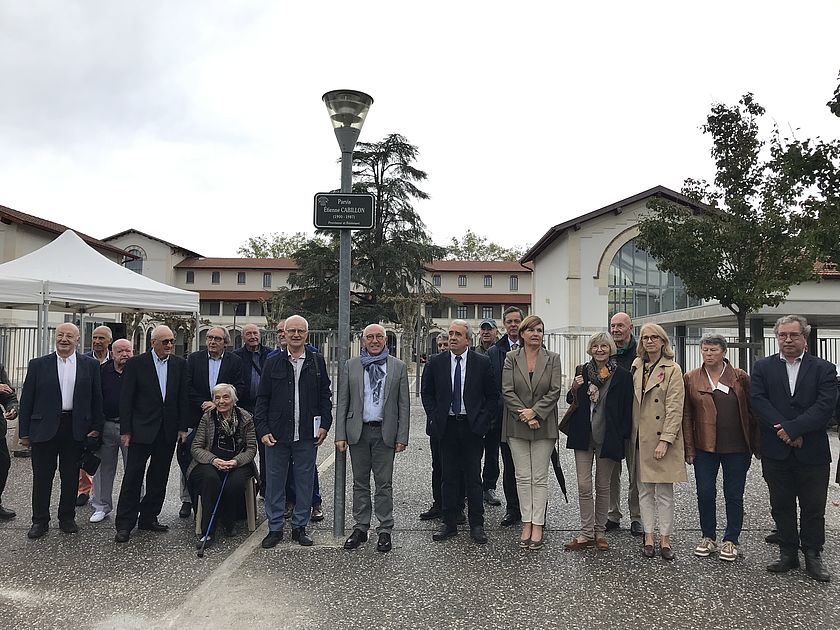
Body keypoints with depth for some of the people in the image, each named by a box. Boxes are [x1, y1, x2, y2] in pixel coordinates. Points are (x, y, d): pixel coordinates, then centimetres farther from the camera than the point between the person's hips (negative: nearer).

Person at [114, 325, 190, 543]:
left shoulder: (179, 364, 5)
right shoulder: (136, 363, -4)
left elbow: (183, 398, 7)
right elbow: (126, 399, -4)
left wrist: (182, 427, 2)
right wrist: (125, 430, -8)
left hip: (168, 431, 4)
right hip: (142, 429, -3)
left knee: (159, 477, 11)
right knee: (133, 476, -2)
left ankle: (148, 517, 23)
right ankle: (124, 524, 6)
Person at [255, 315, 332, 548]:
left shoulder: (317, 361, 6)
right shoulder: (273, 362, 4)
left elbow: (325, 396, 8)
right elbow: (262, 398, 4)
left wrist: (324, 425, 0)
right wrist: (263, 429, -3)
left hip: (307, 434, 0)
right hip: (277, 433, 0)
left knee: (305, 482, 8)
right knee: (274, 481, 7)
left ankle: (300, 527, 21)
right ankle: (275, 528, 20)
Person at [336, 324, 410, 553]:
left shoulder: (398, 367, 4)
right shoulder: (350, 366, 6)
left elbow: (404, 404, 2)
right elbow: (342, 403, 5)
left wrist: (402, 437, -4)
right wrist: (340, 435, -2)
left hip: (385, 432, -1)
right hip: (358, 431, 1)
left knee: (384, 483, 4)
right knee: (360, 482, 11)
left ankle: (385, 530, 15)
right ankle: (360, 528, 22)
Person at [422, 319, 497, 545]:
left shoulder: (482, 363, -1)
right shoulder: (436, 362, 2)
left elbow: (492, 395, 4)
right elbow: (426, 393, 10)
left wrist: (482, 420, -3)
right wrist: (435, 418, 1)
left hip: (473, 427, -1)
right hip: (446, 426, 2)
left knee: (473, 477, 3)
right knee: (449, 477, 8)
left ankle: (477, 525, 14)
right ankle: (449, 523, 18)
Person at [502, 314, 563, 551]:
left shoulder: (552, 358, 3)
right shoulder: (511, 358, 2)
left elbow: (555, 391, -4)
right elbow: (507, 390, -3)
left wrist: (534, 412, -13)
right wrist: (524, 415, -12)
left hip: (543, 425, 0)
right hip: (517, 425, 1)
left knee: (540, 477, 2)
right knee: (522, 476, 5)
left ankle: (538, 526, 8)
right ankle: (527, 524, 13)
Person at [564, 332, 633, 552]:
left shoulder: (622, 376, -3)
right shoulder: (582, 371, 6)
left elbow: (627, 410, -2)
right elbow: (571, 402, 14)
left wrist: (622, 439, -8)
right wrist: (575, 389, -7)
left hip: (608, 438, -2)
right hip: (583, 436, 2)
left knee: (602, 486, 9)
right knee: (584, 486, 1)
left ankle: (599, 532, 22)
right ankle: (586, 534, 10)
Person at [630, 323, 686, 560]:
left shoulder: (672, 369, -5)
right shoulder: (636, 366, 8)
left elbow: (675, 408, -10)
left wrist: (665, 441, -16)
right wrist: (631, 436, 8)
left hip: (662, 439, -4)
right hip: (640, 438, 5)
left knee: (664, 491, 2)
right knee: (644, 490, 9)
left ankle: (665, 539, 11)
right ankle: (648, 537, 17)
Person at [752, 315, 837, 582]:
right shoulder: (763, 367, 5)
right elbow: (758, 401, -7)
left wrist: (792, 428, -19)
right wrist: (785, 432, -17)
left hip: (812, 452, -1)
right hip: (776, 452, 1)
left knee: (813, 508, 9)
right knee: (781, 506, 11)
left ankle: (813, 555, 24)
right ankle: (788, 553, 24)